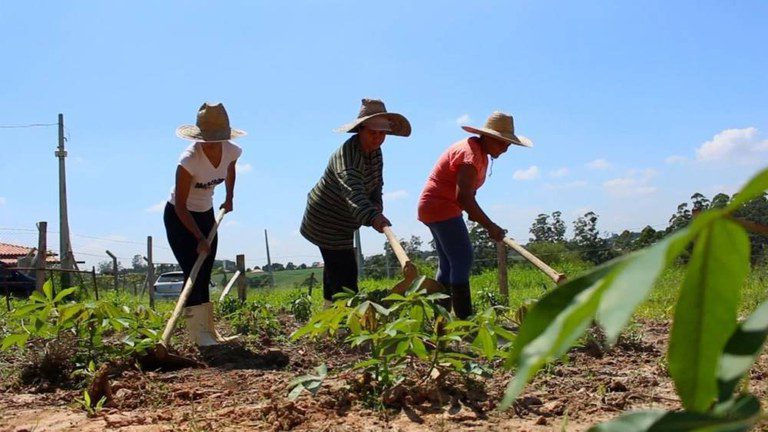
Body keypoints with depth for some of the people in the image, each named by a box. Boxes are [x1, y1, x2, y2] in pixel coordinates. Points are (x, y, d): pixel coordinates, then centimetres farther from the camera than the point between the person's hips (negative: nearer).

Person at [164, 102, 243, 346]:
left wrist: (229, 197, 10)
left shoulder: (231, 151, -14)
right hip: (179, 216, -6)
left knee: (205, 275, 8)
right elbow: (180, 205, -27)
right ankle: (199, 334, -12)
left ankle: (208, 330, 15)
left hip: (206, 214, 6)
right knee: (193, 273, -14)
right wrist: (199, 238, -31)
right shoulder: (189, 159, -31)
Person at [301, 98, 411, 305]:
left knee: (334, 267, 24)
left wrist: (377, 206, -16)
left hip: (341, 222, 10)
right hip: (326, 221, -10)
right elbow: (353, 191, -48)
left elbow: (376, 186, 6)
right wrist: (372, 217, -64)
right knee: (345, 272, -15)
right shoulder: (347, 154, -32)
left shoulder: (375, 152, -2)